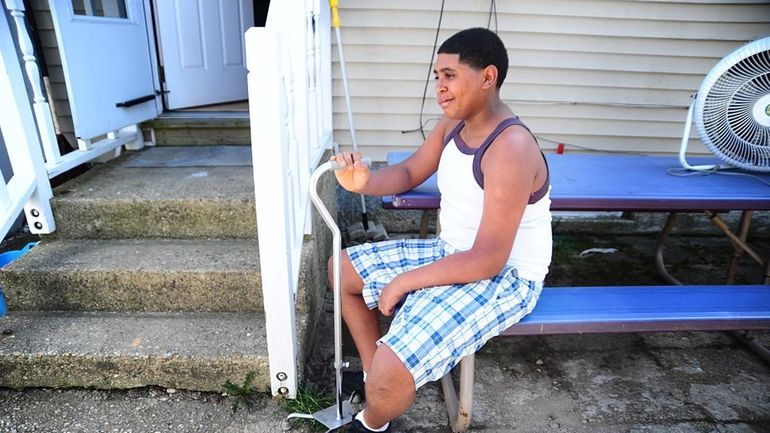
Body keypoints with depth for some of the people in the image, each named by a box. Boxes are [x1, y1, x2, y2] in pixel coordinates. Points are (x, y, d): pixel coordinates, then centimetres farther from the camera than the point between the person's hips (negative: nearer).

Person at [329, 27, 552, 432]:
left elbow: (488, 259, -29)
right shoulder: (453, 123, 0)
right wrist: (364, 181, -14)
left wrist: (404, 282, -20)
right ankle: (371, 374, 26)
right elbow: (408, 173, 10)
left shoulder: (511, 148, -28)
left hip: (503, 278, -9)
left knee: (391, 372, -25)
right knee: (344, 269, 14)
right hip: (453, 253, 9)